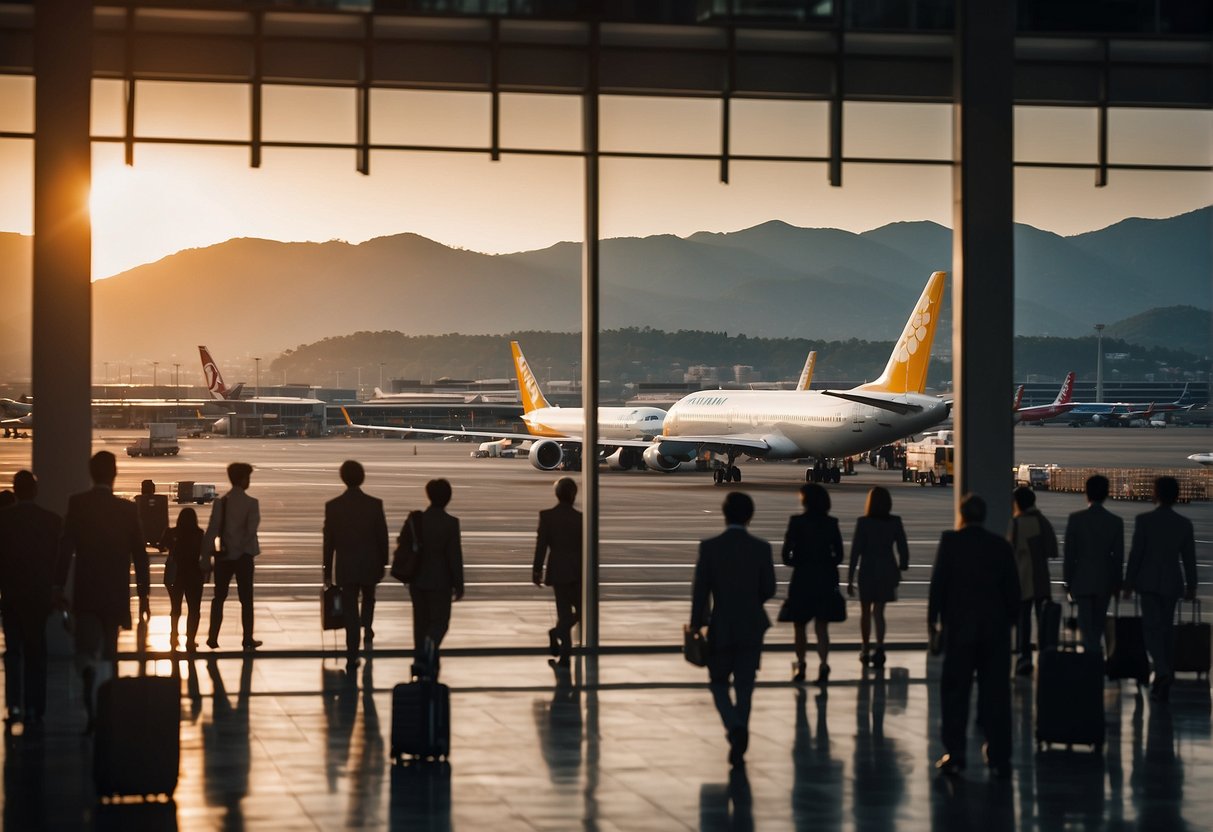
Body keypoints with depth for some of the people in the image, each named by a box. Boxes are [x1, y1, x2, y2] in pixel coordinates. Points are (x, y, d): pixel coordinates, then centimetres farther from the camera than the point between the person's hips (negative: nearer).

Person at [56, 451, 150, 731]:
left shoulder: (77, 503, -6)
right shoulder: (128, 509, -2)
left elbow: (66, 547, -10)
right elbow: (139, 554, 1)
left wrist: (59, 586, -6)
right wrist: (143, 594, 9)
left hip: (85, 592, -1)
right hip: (116, 592, 1)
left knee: (86, 650, 5)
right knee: (108, 651, 13)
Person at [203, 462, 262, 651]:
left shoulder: (221, 502, 0)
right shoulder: (251, 503, -9)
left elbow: (212, 529, -4)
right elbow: (251, 530, -15)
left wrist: (207, 554, 1)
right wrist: (243, 547, 0)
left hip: (224, 555, 3)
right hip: (243, 555, -3)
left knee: (219, 597, 11)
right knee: (246, 598, 4)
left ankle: (213, 638, 8)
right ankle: (248, 640, 3)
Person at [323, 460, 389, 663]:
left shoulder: (333, 506, -8)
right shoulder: (375, 504, -9)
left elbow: (329, 541, -3)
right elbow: (382, 537, -3)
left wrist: (327, 572, 5)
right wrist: (383, 564, 11)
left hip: (346, 567, 0)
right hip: (370, 565, 0)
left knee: (350, 610, 5)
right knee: (368, 600, 29)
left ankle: (352, 656, 1)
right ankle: (368, 632, 13)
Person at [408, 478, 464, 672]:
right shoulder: (450, 523, -12)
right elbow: (455, 557, -11)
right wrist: (459, 585, -4)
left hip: (417, 581, 3)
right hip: (440, 582, -3)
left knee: (421, 622, 14)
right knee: (439, 621, 5)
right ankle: (431, 645, -25)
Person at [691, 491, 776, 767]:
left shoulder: (709, 547, -8)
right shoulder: (761, 548, -4)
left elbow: (700, 589, -7)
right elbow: (769, 589, 0)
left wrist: (696, 626, 0)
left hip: (720, 627, -1)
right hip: (751, 627, 1)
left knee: (719, 682, 12)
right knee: (744, 686, 9)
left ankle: (734, 727, -14)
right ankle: (738, 746, 9)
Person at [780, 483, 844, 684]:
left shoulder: (796, 522, -10)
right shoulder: (831, 523, 0)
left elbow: (786, 556, -10)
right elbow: (838, 555, 4)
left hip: (802, 579, -3)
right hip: (825, 579, 3)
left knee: (799, 625, 14)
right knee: (822, 626, 5)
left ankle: (800, 666, 22)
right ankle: (823, 664, -12)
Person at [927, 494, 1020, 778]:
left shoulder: (950, 541, -6)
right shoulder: (1001, 545, 2)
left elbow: (938, 582, -6)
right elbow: (1012, 588, 5)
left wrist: (933, 617, 3)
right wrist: (1010, 619, 15)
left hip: (959, 626, -2)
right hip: (996, 629, 2)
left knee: (955, 691, 5)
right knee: (995, 693, 5)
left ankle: (955, 754, 3)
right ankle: (999, 758, 5)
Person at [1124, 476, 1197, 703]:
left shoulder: (1144, 520, -10)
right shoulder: (1184, 524, 0)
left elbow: (1135, 554, -9)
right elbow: (1189, 558, 4)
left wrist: (1128, 583, -1)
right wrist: (1191, 587, 14)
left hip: (1149, 582, -3)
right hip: (1172, 582, 3)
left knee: (1152, 628, -3)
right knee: (1166, 629, 12)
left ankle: (1163, 671, -26)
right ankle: (1162, 683, 16)